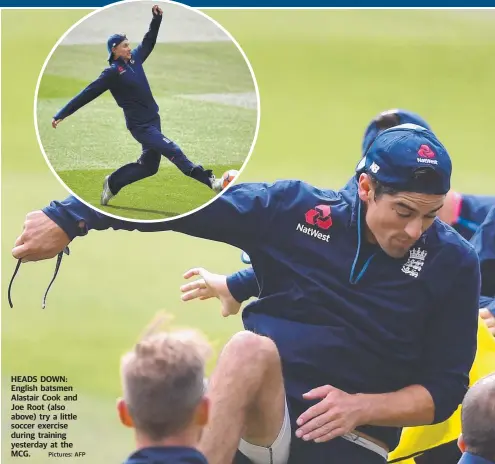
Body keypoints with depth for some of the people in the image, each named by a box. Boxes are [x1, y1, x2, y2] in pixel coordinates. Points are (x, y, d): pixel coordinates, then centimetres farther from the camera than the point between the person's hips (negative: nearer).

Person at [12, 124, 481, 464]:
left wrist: (359, 408, -14)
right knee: (252, 348, -34)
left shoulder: (452, 263, -2)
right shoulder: (294, 209, -2)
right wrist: (67, 218, -2)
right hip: (265, 417, -1)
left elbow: (444, 390, 2)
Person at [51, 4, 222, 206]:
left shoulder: (134, 58, 6)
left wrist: (156, 19, 7)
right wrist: (61, 115, -10)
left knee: (148, 165, 15)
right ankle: (208, 180, -21)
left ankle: (112, 183, 30)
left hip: (153, 120, 8)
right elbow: (87, 94, -11)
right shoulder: (112, 72, -13)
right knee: (172, 150, -17)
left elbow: (149, 41, 21)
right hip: (139, 124, -8)